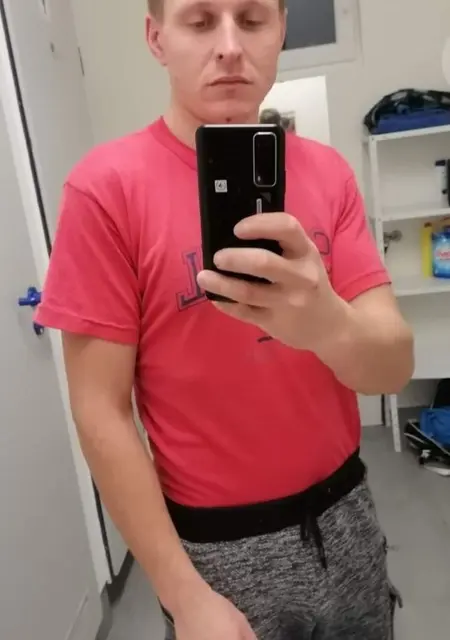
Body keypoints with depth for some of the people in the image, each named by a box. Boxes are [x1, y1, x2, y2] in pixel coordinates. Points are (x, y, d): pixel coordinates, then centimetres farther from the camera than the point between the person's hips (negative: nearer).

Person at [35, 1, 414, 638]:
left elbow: (395, 363, -9)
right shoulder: (107, 187, -15)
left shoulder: (326, 172, -3)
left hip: (344, 512, 5)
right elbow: (102, 412, -14)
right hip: (220, 545, -4)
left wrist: (327, 322, -32)